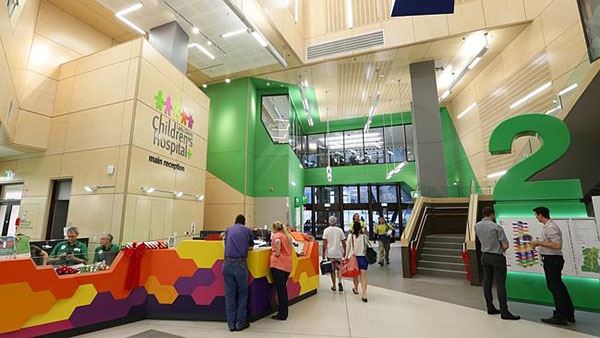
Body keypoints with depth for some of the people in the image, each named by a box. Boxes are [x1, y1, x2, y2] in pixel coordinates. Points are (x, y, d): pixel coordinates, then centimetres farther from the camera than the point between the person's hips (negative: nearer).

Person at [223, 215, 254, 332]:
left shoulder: (228, 230, 16)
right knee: (242, 293, 10)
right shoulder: (247, 230, 9)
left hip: (228, 263, 3)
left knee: (229, 294, 10)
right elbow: (251, 247, 19)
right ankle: (241, 323, 14)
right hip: (240, 264, -3)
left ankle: (231, 324, 16)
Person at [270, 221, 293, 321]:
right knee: (283, 288, 17)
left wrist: (276, 253, -14)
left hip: (278, 264, -7)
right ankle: (284, 313, 24)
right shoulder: (288, 235, 16)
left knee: (280, 289, 0)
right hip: (287, 265, 7)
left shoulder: (276, 235, -5)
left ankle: (282, 315, 7)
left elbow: (277, 241, -27)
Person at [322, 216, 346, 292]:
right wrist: (344, 251, 14)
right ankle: (340, 281, -9)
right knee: (338, 268, 12)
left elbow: (324, 243, -9)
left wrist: (323, 253, -1)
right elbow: (343, 242, 3)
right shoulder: (339, 230, 0)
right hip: (338, 252, 1)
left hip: (330, 252, -1)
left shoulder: (326, 230, -5)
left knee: (332, 269, 9)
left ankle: (334, 286, 16)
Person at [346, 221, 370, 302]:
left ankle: (356, 289, 41)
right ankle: (364, 295, -5)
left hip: (353, 257, 0)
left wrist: (346, 257, 8)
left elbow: (348, 248, -1)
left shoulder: (350, 236, -6)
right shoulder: (364, 236, -4)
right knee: (363, 277, 1)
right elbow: (369, 246, -2)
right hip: (363, 258, 0)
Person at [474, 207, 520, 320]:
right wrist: (501, 249, 7)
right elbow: (506, 246, -12)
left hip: (485, 256, 6)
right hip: (497, 257, -5)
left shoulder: (477, 226, 1)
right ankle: (504, 312, -1)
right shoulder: (497, 227, -15)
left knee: (487, 282, 10)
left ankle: (490, 308, 18)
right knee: (500, 284, -3)